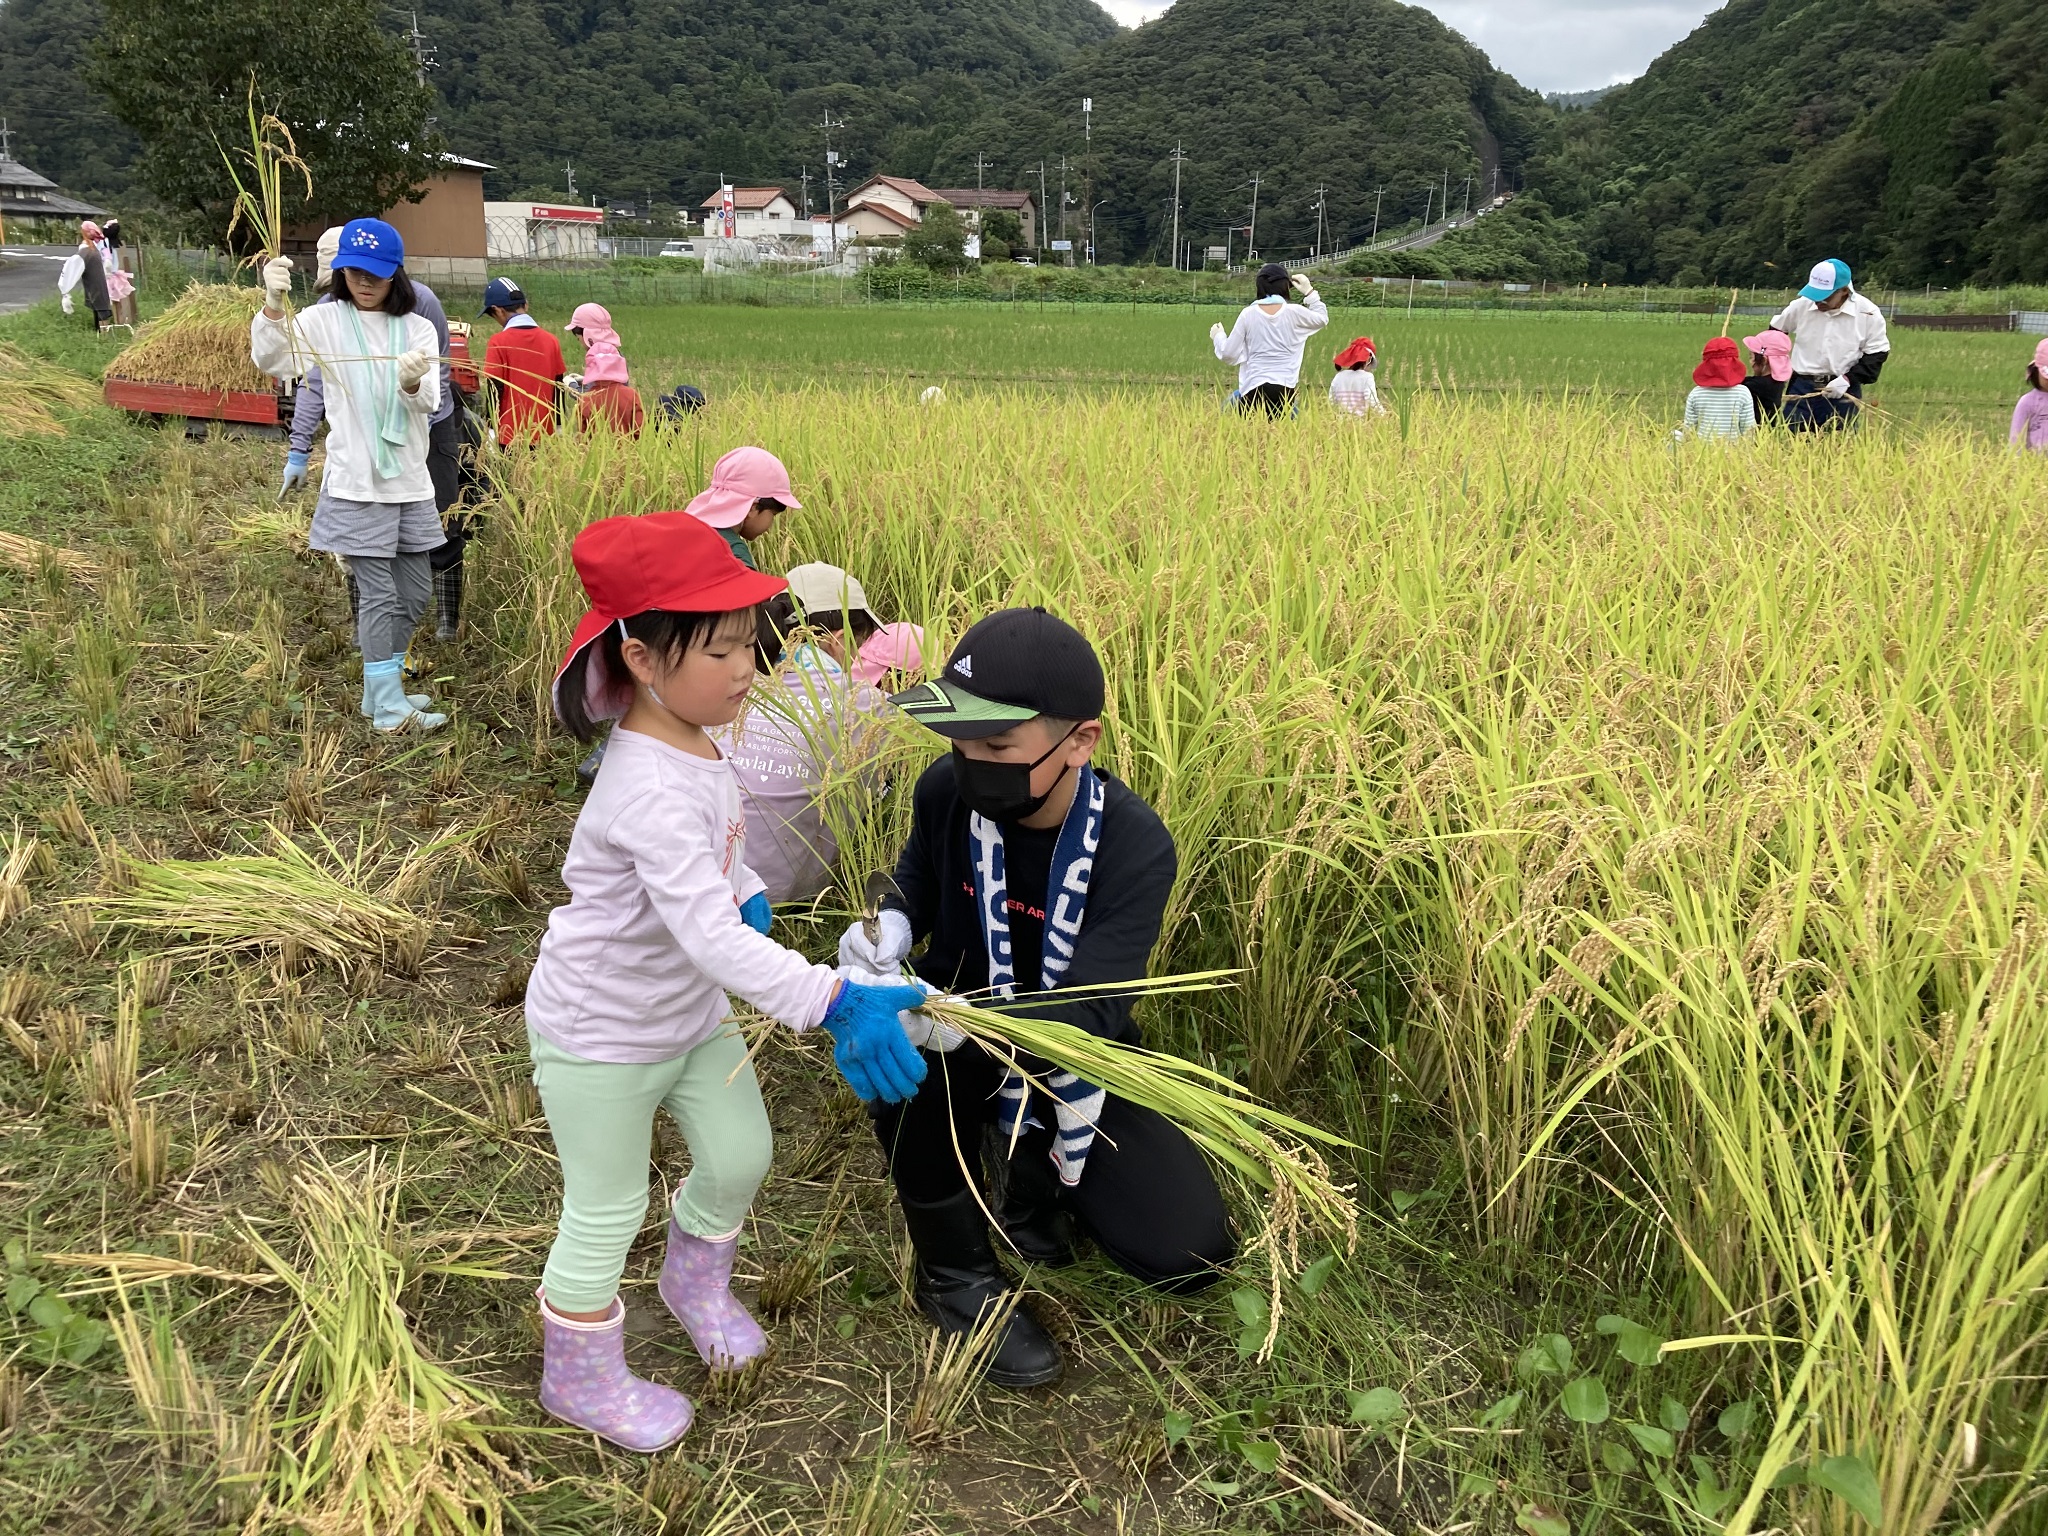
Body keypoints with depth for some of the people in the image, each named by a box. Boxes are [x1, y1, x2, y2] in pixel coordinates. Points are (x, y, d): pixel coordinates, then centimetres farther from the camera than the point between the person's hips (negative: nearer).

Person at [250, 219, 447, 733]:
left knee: (415, 592, 12)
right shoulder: (326, 320, -3)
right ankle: (389, 709, 7)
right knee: (378, 595, -3)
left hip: (410, 480, 5)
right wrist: (273, 303, -35)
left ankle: (380, 689, 29)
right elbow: (273, 361, -18)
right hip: (356, 483, -4)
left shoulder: (417, 328, 5)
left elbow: (428, 403, -7)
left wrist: (414, 384, -30)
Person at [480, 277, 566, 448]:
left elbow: (494, 393, -8)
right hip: (544, 436, 4)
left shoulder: (498, 343, -9)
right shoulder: (551, 341, 4)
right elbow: (558, 390, 8)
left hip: (509, 437, -4)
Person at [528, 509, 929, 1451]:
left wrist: (749, 896, 6)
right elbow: (709, 934, -47)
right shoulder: (652, 791, -37)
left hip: (691, 1012, 8)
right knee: (606, 1213, 9)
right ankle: (580, 1378, 35)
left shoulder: (699, 737, -7)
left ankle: (695, 1280, 48)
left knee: (739, 1154, 17)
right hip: (601, 1038, -8)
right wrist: (833, 1004, -52)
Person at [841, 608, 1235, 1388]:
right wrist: (889, 925, -21)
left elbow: (1090, 1012, -34)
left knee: (1189, 1252, -14)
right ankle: (954, 1272, -12)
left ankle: (1036, 1169, 15)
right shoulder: (947, 790, -18)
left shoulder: (1134, 846, -26)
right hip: (959, 1026, 2)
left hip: (1073, 1059, -1)